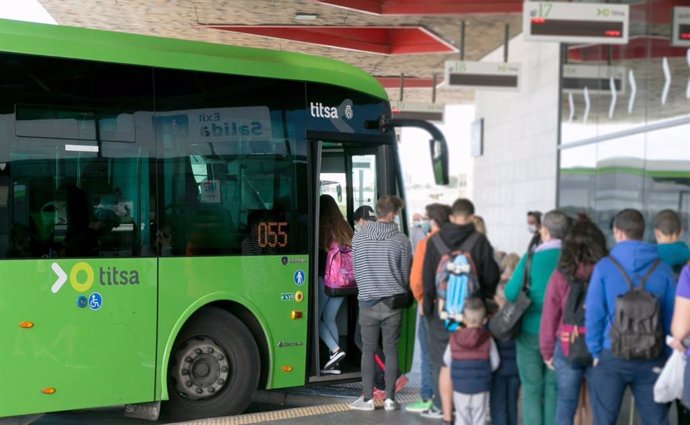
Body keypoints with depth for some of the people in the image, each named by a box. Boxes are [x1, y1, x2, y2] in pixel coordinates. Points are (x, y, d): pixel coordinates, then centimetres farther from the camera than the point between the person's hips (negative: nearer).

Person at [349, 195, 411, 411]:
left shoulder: (359, 237, 1)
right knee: (391, 350, 6)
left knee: (368, 350, 6)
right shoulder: (401, 240, -3)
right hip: (393, 302, -1)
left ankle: (367, 398, 6)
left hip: (368, 302, 1)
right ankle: (390, 398, 8)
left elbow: (356, 270, 8)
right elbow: (405, 273, 5)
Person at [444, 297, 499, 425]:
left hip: (459, 387, 1)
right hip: (481, 387, -1)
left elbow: (447, 359, 2)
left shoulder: (454, 338, -5)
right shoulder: (487, 339, -9)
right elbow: (495, 363, -3)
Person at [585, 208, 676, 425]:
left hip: (612, 357, -1)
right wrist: (669, 356, 9)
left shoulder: (604, 267, -7)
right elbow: (671, 317, 0)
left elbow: (593, 314, -7)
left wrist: (595, 352, 3)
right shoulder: (662, 269, -2)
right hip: (652, 360, 1)